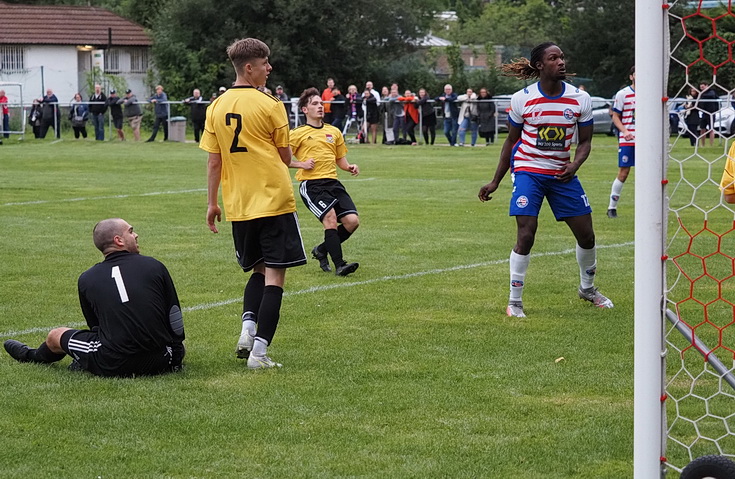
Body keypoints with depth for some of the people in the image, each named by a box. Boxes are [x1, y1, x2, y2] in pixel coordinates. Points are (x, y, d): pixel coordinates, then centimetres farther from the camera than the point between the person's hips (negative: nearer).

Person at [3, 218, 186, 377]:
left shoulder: (87, 279, 4)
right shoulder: (155, 266, 1)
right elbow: (175, 317, 4)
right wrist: (175, 356, 17)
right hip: (159, 363, 0)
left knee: (56, 336, 24)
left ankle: (32, 357, 56)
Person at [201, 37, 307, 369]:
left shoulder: (216, 107, 4)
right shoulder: (269, 105, -8)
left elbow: (213, 160, 6)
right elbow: (286, 156, 0)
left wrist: (211, 202, 12)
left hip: (238, 205, 5)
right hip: (274, 200, -5)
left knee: (258, 271, 22)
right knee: (274, 276, -1)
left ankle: (247, 327, 0)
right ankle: (259, 350, -8)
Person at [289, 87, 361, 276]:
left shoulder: (334, 132, 19)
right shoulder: (299, 134, 4)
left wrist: (350, 167, 5)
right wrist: (301, 164, -11)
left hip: (332, 182, 5)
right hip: (311, 184, -5)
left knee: (352, 220, -9)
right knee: (330, 217, -24)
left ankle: (321, 251, 14)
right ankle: (339, 265, -20)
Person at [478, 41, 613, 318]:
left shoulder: (580, 99, -4)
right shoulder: (522, 99, -8)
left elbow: (585, 141, 5)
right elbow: (512, 141, 4)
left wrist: (575, 165, -16)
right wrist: (496, 181, 6)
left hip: (562, 173, 3)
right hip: (528, 170, -3)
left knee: (586, 235, 5)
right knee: (526, 234, -15)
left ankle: (587, 289, 31)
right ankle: (514, 301, -2)